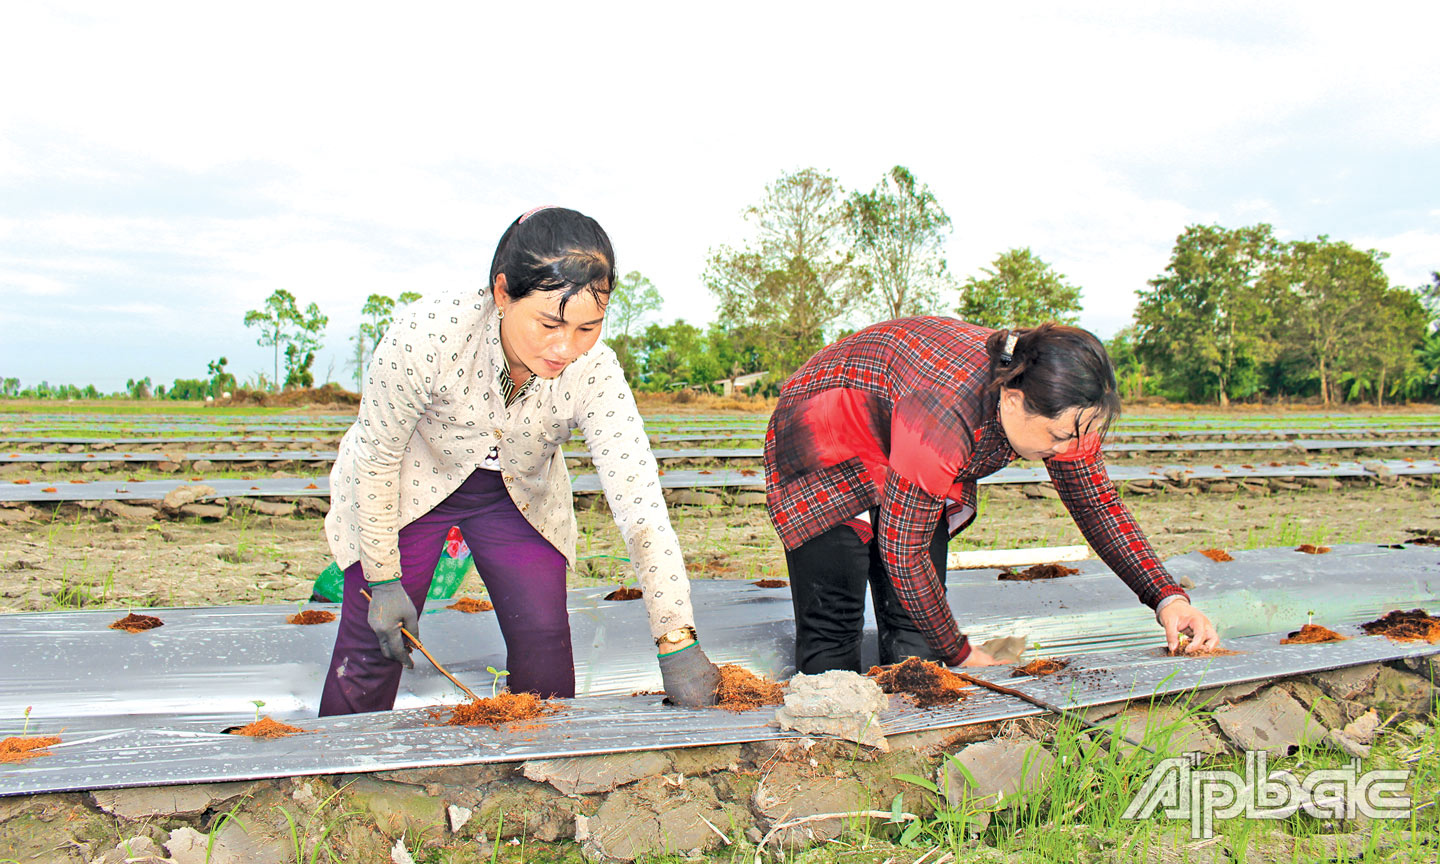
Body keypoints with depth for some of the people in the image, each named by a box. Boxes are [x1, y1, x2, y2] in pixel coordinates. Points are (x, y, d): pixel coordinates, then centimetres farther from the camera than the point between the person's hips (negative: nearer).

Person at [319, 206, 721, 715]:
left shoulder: (594, 373, -30)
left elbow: (640, 504, -32)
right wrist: (383, 580, -13)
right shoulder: (426, 335, -35)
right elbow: (376, 459, -20)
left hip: (518, 497, 2)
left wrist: (677, 644, -36)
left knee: (545, 645, -4)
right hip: (410, 487, -1)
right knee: (370, 648, -3)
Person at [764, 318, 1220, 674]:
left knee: (917, 636, -7)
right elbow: (902, 550, -31)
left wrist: (1167, 597, -14)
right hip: (825, 452, -6)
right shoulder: (943, 413, -44)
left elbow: (1097, 503, -2)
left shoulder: (1059, 406, -21)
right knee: (833, 634, -12)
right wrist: (960, 654, -19)